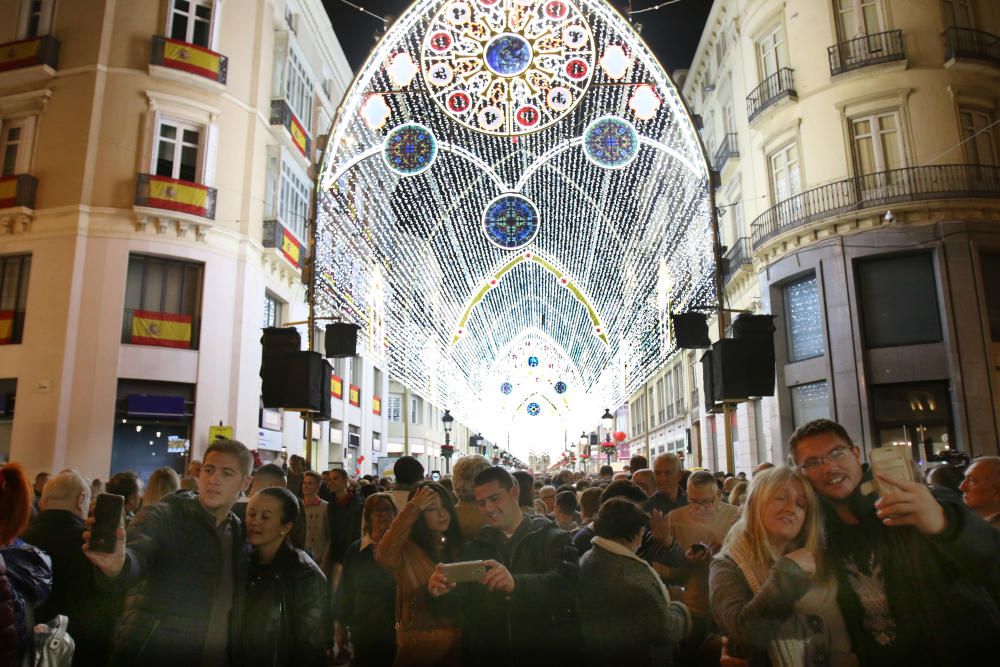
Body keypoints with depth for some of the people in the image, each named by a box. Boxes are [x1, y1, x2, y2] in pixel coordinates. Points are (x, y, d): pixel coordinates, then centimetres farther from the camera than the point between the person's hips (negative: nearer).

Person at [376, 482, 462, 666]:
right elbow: (384, 556, -33)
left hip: (457, 642, 4)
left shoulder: (457, 548, 5)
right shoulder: (407, 549, -9)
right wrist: (413, 509, -28)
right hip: (419, 645, -4)